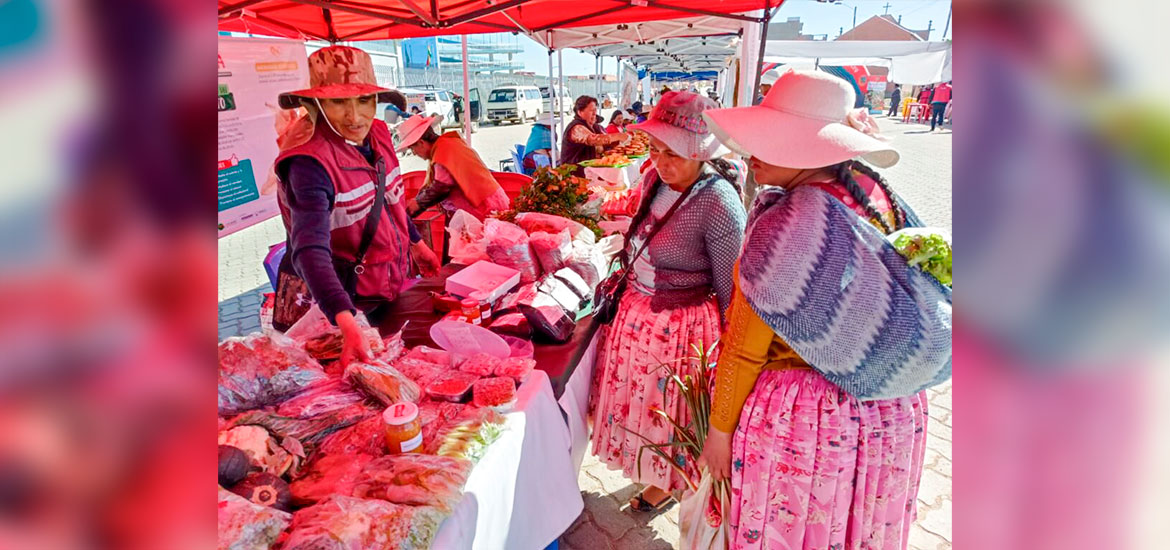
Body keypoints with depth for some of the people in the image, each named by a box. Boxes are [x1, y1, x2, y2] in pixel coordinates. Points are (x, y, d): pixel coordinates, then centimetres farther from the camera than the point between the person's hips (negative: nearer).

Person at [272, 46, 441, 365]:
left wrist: (416, 243, 21)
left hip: (392, 287, 7)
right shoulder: (309, 162, -28)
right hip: (349, 300, -7)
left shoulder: (376, 133, -6)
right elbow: (310, 250, -39)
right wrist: (346, 322, -51)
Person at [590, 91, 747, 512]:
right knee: (639, 398, 25)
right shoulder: (654, 180, -3)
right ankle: (651, 472, 53)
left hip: (681, 326, -7)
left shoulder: (719, 204, -25)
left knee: (668, 409, 15)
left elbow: (729, 292, -18)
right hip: (636, 312, 8)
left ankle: (666, 485, 45)